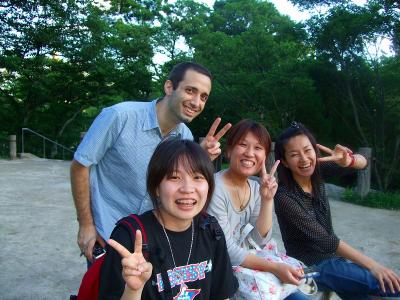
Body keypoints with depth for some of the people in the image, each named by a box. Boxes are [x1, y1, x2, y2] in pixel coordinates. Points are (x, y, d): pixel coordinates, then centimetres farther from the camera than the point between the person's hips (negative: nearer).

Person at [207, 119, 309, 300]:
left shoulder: (255, 188, 1)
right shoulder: (216, 188, -22)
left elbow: (261, 240, -4)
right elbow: (226, 251, -21)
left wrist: (267, 199, -14)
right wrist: (274, 268, -22)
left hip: (245, 264, 7)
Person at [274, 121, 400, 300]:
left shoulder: (316, 170, -6)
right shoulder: (284, 196, -25)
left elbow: (363, 163, -5)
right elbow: (324, 240, -25)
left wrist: (349, 160, -29)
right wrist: (372, 265, -26)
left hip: (332, 256, 6)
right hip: (311, 266, -6)